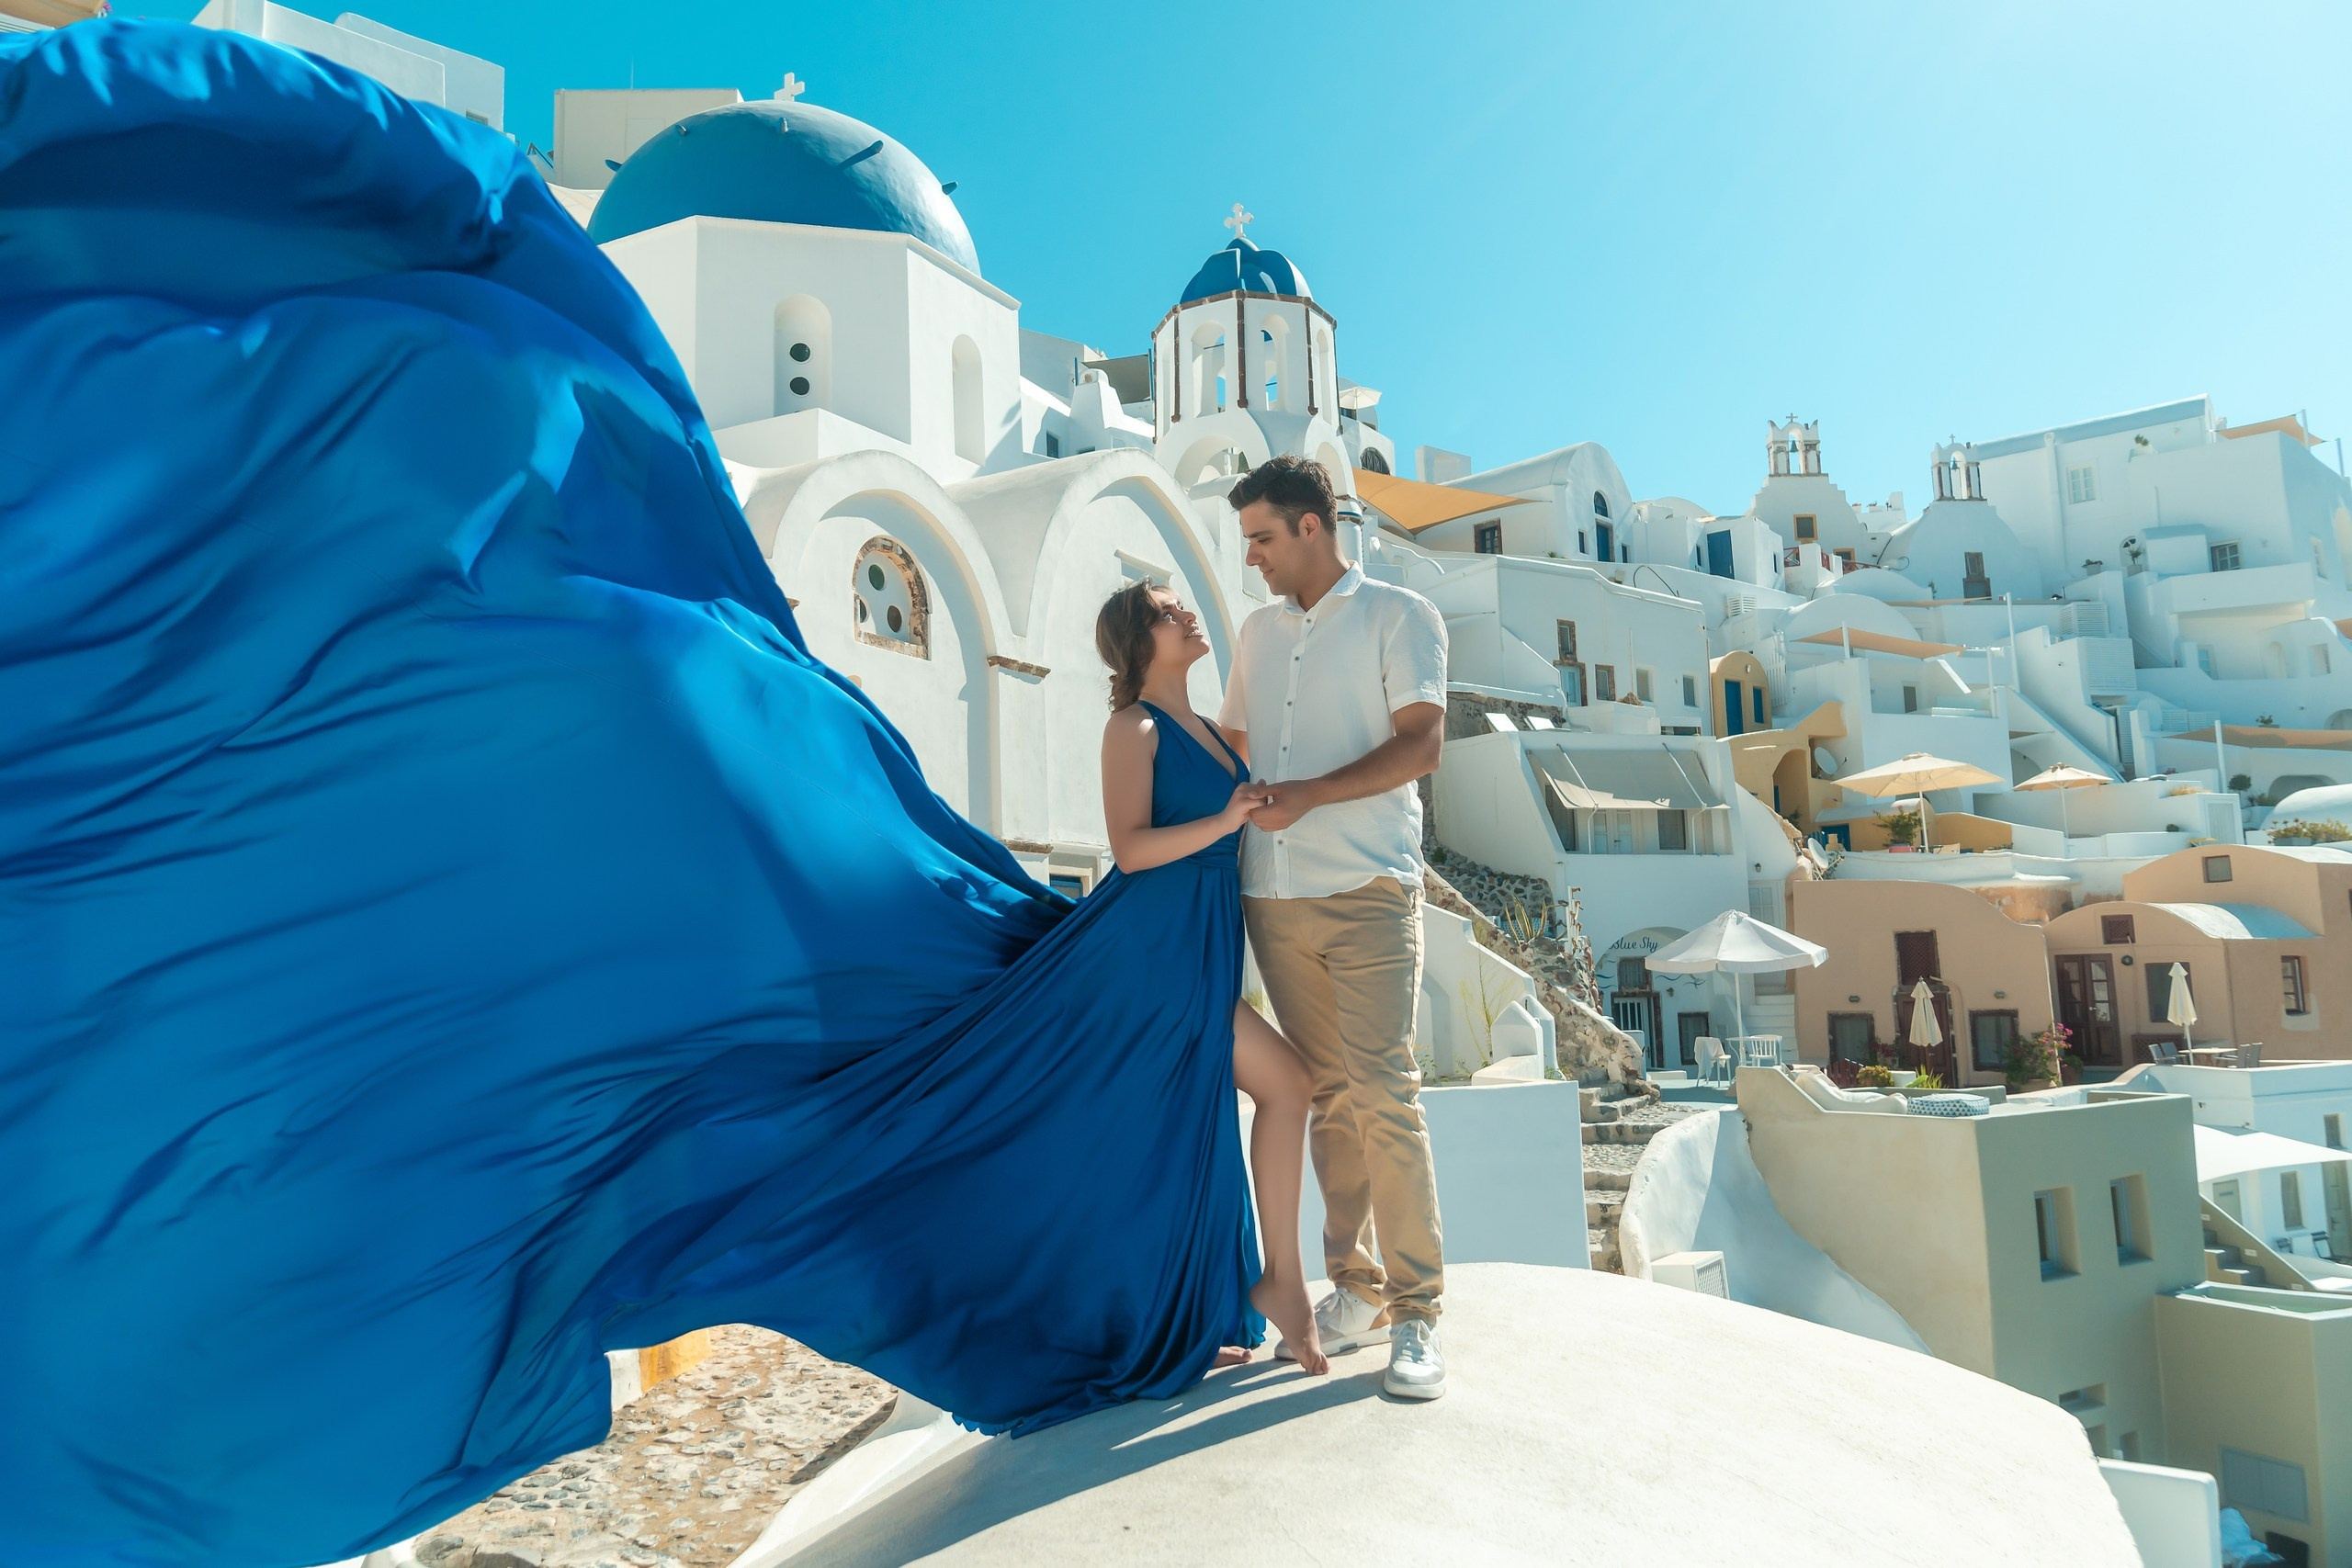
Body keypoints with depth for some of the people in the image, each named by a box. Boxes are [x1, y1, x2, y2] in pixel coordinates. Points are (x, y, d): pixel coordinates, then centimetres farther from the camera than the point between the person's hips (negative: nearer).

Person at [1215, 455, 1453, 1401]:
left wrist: (1306, 796, -15)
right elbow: (1231, 744, 30)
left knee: (1384, 1094, -8)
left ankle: (1416, 1313, 1)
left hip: (1366, 894, -5)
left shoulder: (1398, 616, 3)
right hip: (1273, 897, 5)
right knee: (1327, 1096, 8)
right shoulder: (1259, 633, 20)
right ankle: (1357, 1289, 18)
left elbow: (1421, 744, -8)